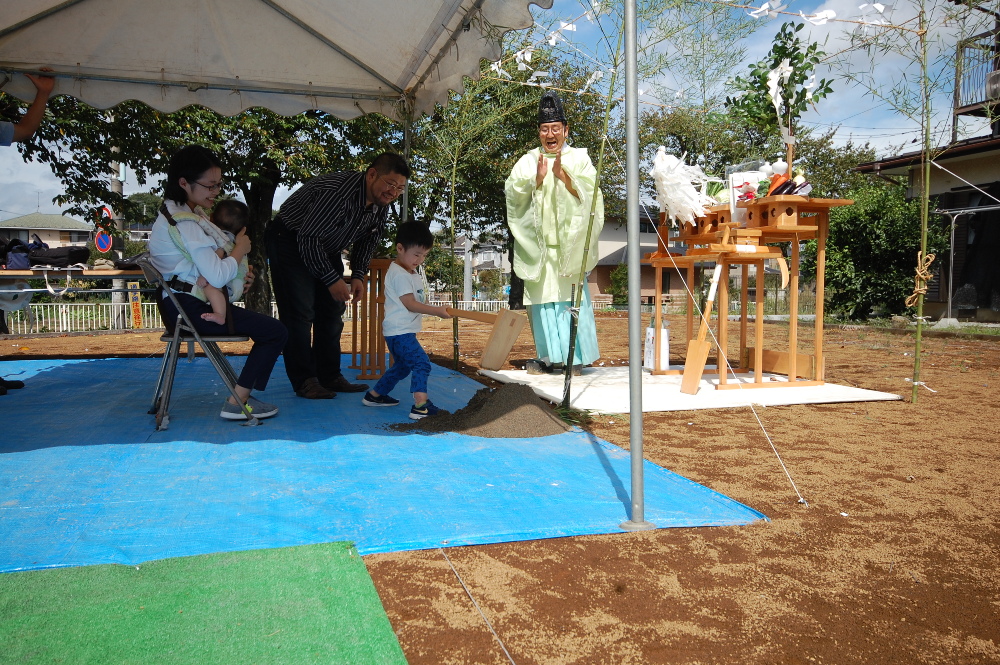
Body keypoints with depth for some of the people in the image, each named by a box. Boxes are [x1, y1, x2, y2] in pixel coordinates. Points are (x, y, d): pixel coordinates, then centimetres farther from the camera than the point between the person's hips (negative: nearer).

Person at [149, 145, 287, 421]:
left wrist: (238, 273, 3)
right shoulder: (186, 223, -21)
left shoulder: (178, 212, 12)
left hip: (182, 303, 11)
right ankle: (237, 403, -8)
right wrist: (240, 250, -10)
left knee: (266, 327, 24)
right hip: (191, 309, -11)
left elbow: (206, 263, 21)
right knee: (276, 332, -11)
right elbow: (217, 276, -28)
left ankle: (242, 394, 23)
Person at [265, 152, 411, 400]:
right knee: (300, 312, -12)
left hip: (326, 247, 8)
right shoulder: (337, 191, -33)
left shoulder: (381, 206, -8)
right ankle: (304, 380, -6)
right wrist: (332, 279, -28)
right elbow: (309, 237, -31)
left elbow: (368, 242, 6)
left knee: (333, 310, 6)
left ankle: (330, 376, 12)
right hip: (291, 240, -8)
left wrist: (358, 275, -9)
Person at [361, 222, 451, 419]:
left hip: (400, 331, 11)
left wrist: (436, 311, 12)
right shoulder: (399, 275, -17)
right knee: (421, 363, -18)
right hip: (400, 332, -11)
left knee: (402, 366, 22)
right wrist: (437, 311, -20)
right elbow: (410, 304, -21)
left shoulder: (412, 274, 15)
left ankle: (374, 395, 33)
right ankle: (420, 406, -24)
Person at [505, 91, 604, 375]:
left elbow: (588, 190, -4)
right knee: (543, 296, -1)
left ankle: (576, 355, 0)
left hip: (570, 242, -1)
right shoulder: (528, 161, 13)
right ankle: (549, 356, 5)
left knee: (572, 295, -6)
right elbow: (512, 192, -1)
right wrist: (537, 178, -16)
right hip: (539, 243, 2)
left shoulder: (579, 158, 10)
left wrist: (563, 175, -19)